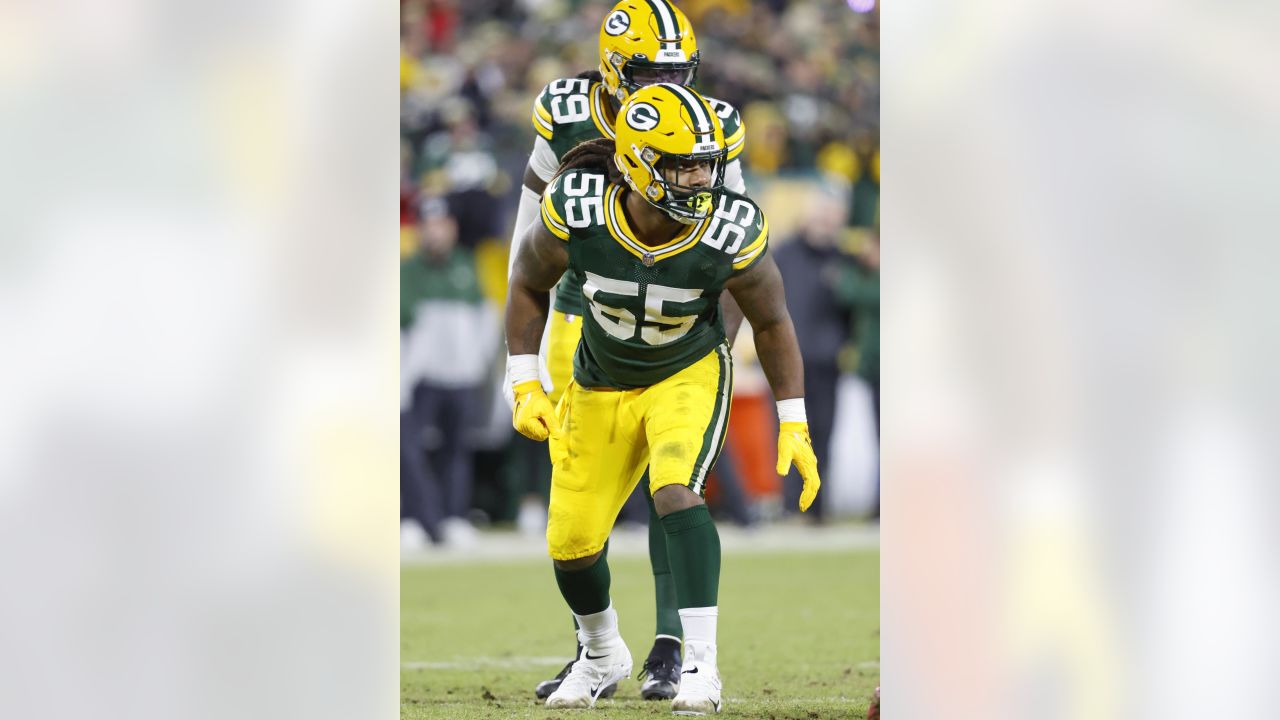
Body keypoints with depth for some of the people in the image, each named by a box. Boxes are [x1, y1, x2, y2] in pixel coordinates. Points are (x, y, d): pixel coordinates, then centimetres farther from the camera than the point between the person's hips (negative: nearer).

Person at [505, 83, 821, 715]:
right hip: (601, 388, 2)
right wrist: (525, 387, -9)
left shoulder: (731, 235, -27)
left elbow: (772, 323, -9)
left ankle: (700, 664, -24)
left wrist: (794, 427, -8)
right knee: (572, 543, 5)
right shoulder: (576, 214, -28)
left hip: (688, 375, -2)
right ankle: (602, 656, 36)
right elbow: (529, 285, -6)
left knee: (675, 493, -30)